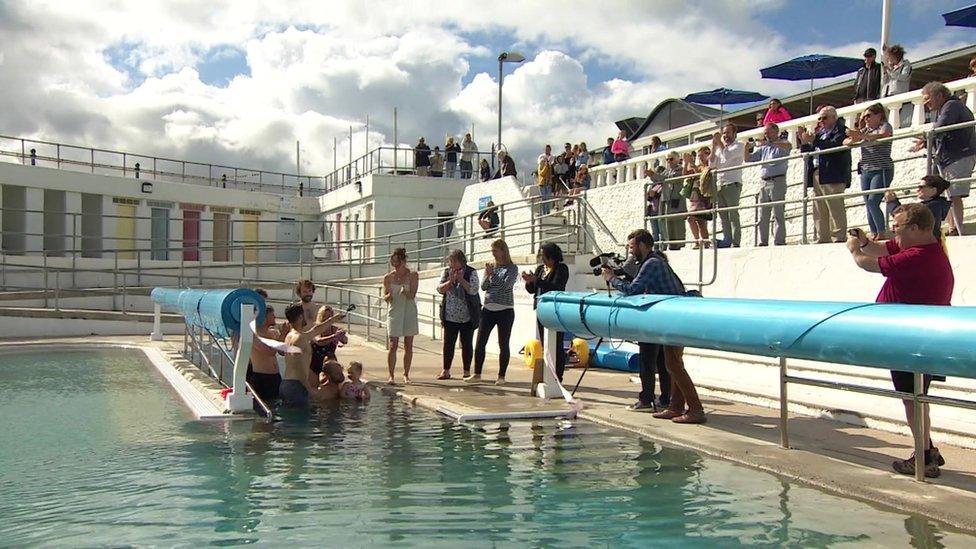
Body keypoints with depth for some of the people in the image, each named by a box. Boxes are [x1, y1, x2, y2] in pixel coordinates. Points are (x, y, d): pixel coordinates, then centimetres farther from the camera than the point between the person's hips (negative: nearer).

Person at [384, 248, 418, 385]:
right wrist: (389, 296, -22)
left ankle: (406, 375, 16)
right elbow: (385, 297, 1)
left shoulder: (412, 275, -1)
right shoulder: (388, 277, 1)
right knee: (393, 345, -6)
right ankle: (391, 375, -1)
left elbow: (413, 295, -8)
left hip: (409, 313, 0)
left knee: (408, 345, 6)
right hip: (394, 312, 0)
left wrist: (405, 292, -29)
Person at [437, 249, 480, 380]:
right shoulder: (447, 272, 6)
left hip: (467, 316, -3)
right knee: (448, 343, 3)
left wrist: (461, 279, -19)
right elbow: (440, 289, -2)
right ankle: (446, 371, 12)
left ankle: (467, 371, 14)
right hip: (450, 316, 3)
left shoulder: (471, 272, -5)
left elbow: (474, 290, -16)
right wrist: (451, 281, -16)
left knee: (466, 344, 4)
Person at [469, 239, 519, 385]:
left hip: (505, 310, -4)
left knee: (503, 344, 2)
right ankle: (477, 374, 10)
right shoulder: (490, 266, 11)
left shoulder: (512, 268, -1)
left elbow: (505, 285, -14)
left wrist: (493, 274, -14)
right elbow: (483, 286, 4)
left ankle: (501, 376, 10)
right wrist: (488, 275, -12)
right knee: (480, 342, 2)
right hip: (488, 309, 4)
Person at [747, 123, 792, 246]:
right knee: (763, 216, 4)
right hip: (764, 183, 6)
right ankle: (763, 242, 7)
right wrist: (747, 148, -1)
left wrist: (769, 143, -26)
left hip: (777, 181, -6)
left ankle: (779, 241, -10)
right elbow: (748, 158, 20)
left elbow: (789, 147, -19)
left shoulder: (782, 143, 4)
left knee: (778, 214, -9)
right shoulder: (763, 148, 22)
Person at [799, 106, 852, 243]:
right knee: (819, 212, 6)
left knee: (836, 209, -11)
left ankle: (839, 237, -11)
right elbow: (807, 153, 24)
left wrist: (814, 141, -19)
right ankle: (822, 239, 8)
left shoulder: (841, 131, 2)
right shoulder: (820, 134, 24)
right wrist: (804, 141, 8)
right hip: (816, 175, 8)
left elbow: (834, 146, -18)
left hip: (832, 176, -8)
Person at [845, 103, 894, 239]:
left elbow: (881, 136, -24)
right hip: (865, 172, 7)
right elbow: (845, 142, 11)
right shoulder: (865, 130, 18)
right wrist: (852, 140, -14)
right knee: (868, 204, 0)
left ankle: (882, 234, -15)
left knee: (873, 202, -18)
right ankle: (874, 234, 2)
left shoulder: (885, 126, 0)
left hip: (881, 170, -7)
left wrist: (861, 135, -39)